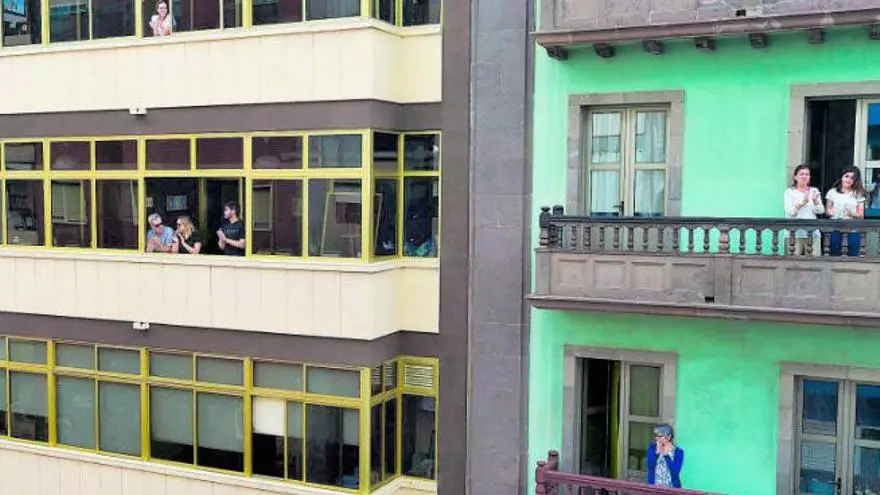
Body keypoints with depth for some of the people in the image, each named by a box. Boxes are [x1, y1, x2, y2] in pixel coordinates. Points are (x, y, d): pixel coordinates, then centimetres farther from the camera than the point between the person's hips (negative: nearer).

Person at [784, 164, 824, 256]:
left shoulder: (814, 191, 13)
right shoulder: (790, 192, 3)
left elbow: (821, 211, 3)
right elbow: (789, 212, -9)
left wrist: (815, 201, -17)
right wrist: (803, 202, -23)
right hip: (795, 233, -3)